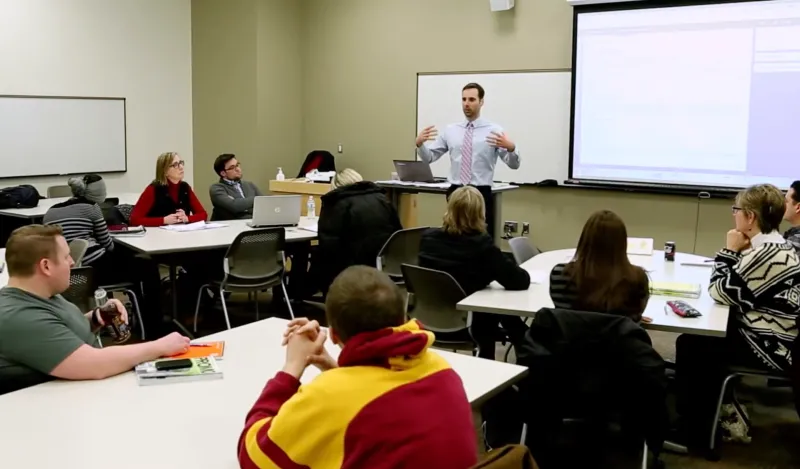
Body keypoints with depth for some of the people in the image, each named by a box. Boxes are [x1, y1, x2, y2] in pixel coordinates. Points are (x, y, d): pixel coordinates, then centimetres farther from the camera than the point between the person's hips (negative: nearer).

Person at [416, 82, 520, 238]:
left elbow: (514, 164, -7)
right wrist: (419, 143, -11)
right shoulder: (451, 130, 10)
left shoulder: (494, 130, 0)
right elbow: (428, 158, 9)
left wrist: (511, 147, -28)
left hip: (482, 194, -3)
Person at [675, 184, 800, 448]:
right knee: (700, 337, 17)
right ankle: (718, 410, 22)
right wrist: (735, 252, -1)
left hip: (768, 348, -10)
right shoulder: (773, 246, 8)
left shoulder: (766, 254, -25)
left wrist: (729, 250, -10)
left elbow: (720, 291, -18)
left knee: (689, 345, 0)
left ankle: (696, 427, 14)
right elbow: (733, 288, 11)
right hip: (767, 336, 10)